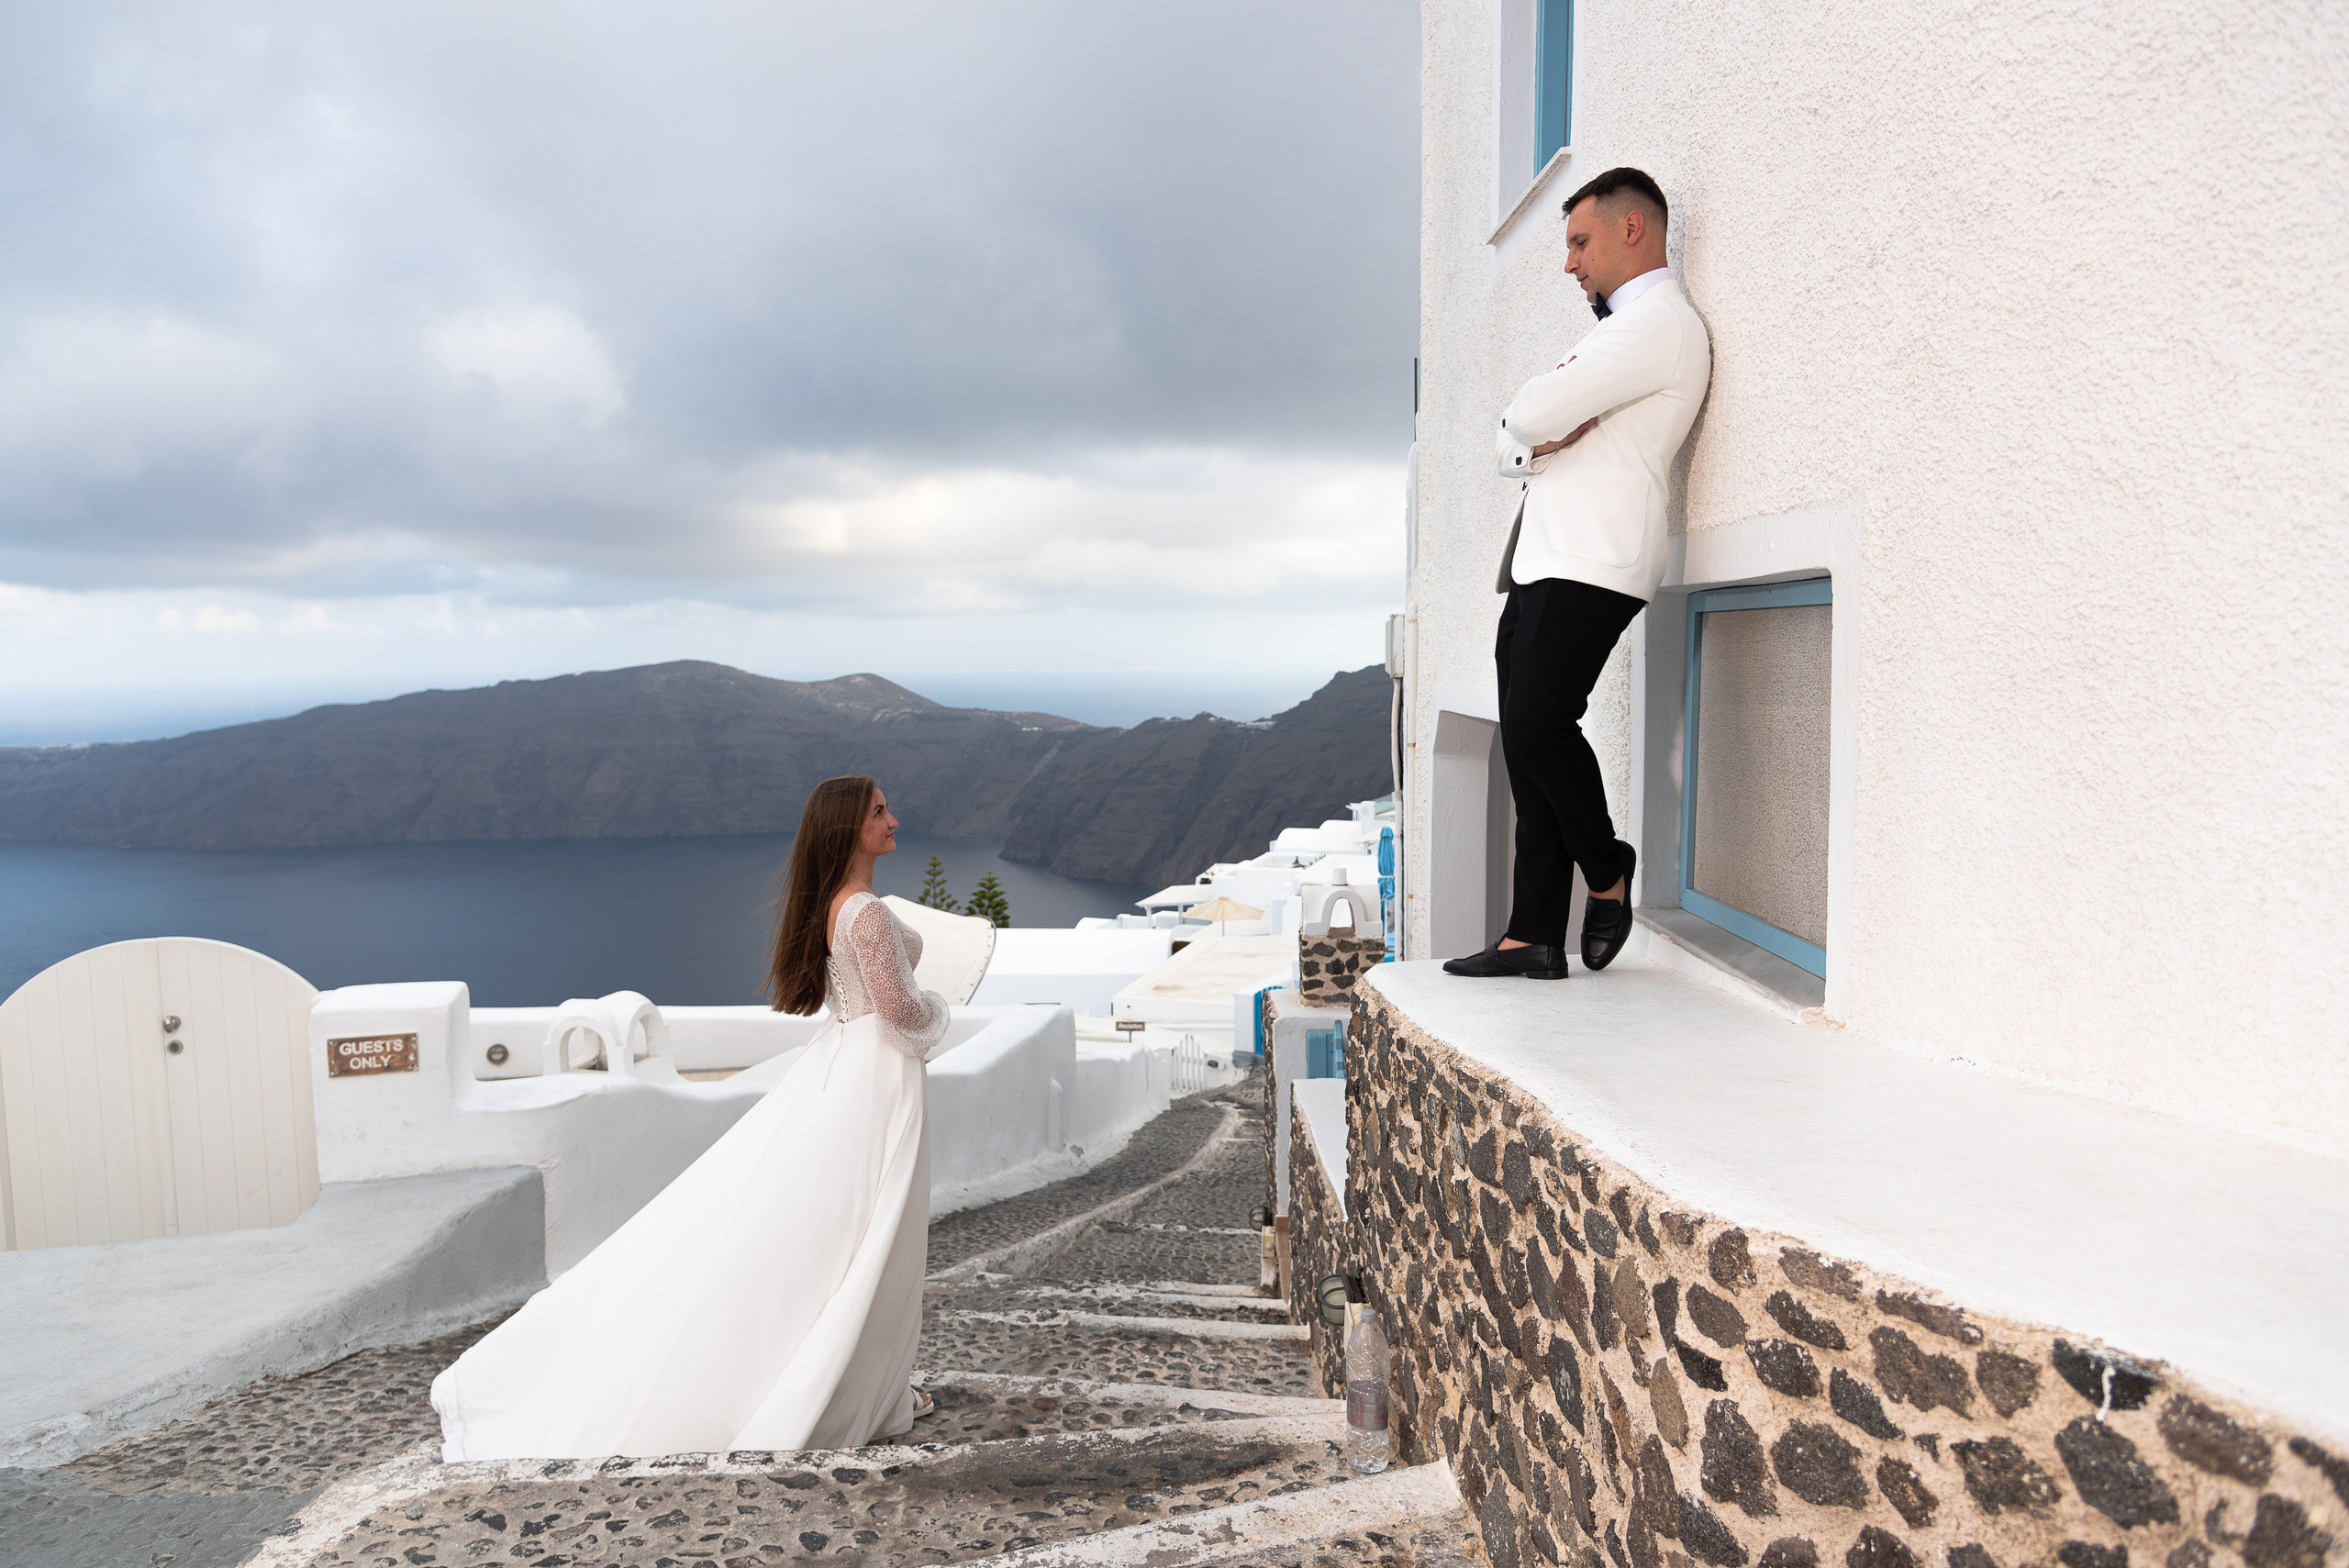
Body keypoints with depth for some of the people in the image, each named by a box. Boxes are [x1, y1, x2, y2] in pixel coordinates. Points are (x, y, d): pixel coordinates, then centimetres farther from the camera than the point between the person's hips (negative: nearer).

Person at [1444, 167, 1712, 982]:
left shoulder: (1659, 324, -5)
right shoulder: (1620, 330, 29)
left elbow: (1530, 413, -16)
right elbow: (1513, 439, 23)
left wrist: (1540, 417, 7)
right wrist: (1534, 443, 1)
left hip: (1588, 567, -10)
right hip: (1539, 565, 10)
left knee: (1538, 727, -17)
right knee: (1528, 744, 3)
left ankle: (1608, 875, 6)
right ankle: (1534, 938, 3)